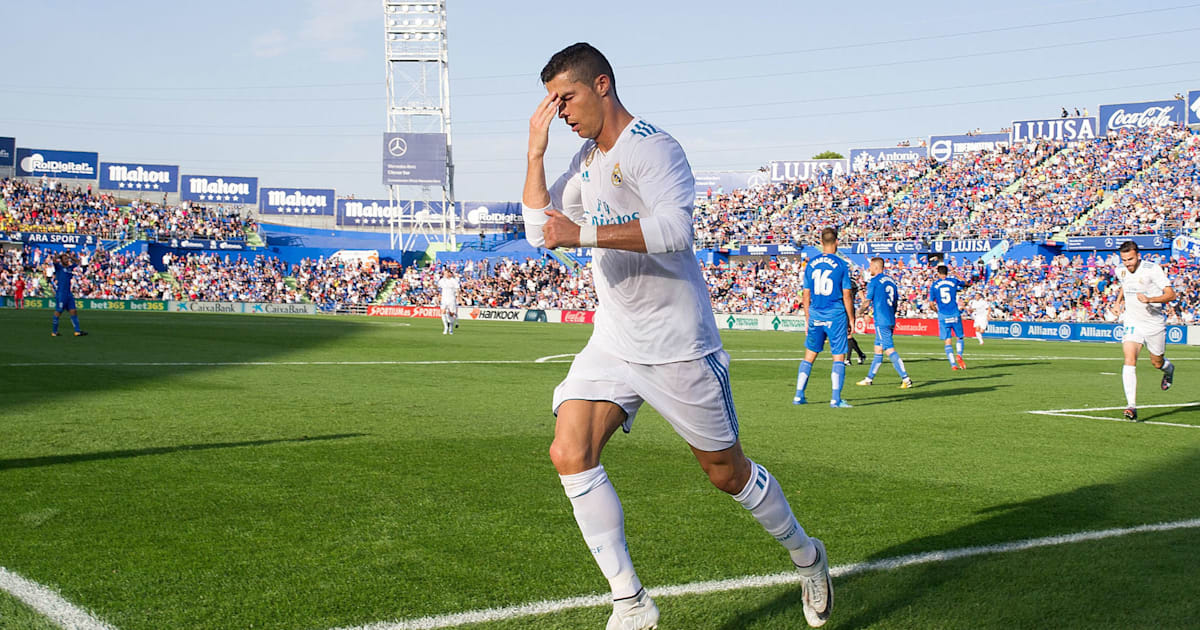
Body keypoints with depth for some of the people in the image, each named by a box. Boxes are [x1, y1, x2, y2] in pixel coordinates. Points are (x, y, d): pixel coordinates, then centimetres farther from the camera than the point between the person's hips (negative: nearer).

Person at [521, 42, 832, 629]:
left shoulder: (652, 147, -16)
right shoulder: (587, 159, 11)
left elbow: (674, 226, -31)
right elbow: (540, 230, 10)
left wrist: (583, 233, -32)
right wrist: (536, 150, 2)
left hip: (677, 343, -7)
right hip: (613, 339, 7)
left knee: (727, 472, 6)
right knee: (569, 455, -12)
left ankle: (806, 556, 34)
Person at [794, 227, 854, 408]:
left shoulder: (811, 264, 5)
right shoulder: (841, 265, -6)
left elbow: (806, 295, 8)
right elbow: (847, 295, -6)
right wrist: (851, 320, 2)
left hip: (815, 315, 4)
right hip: (836, 316, -4)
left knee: (809, 356, 13)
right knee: (839, 357, 2)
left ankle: (799, 395, 13)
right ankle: (836, 399, -3)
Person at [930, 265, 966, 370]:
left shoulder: (934, 285, 3)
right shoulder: (953, 281, 4)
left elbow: (931, 303, 1)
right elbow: (966, 284, 24)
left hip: (943, 316, 0)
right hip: (955, 315, 0)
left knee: (947, 342, 2)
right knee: (959, 338, 15)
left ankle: (953, 364, -9)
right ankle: (959, 355, -11)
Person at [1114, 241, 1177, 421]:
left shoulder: (1153, 269, -17)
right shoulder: (1121, 270, -1)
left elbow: (1171, 295, -21)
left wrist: (1150, 299, -35)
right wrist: (1119, 299, 13)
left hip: (1154, 323, -2)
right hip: (1132, 323, 2)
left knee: (1157, 363, 14)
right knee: (1129, 361, -18)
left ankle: (1169, 369, 55)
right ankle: (1131, 406, -23)